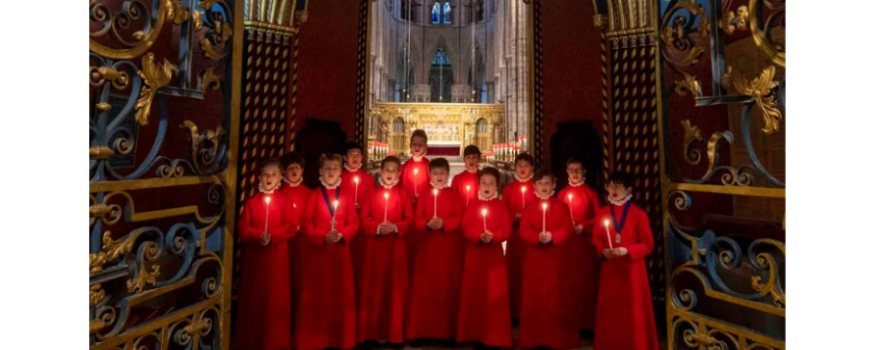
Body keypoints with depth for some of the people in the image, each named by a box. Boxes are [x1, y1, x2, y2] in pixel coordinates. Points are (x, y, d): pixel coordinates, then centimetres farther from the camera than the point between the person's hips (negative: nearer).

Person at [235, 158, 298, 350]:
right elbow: (243, 227, 0)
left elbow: (291, 227, -8)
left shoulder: (285, 201, -1)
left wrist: (272, 236, -20)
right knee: (253, 296, 12)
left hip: (276, 255, -2)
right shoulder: (251, 202, 4)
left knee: (276, 297, 5)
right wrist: (258, 236, -17)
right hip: (254, 255, 2)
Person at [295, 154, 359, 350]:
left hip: (341, 251, 1)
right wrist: (323, 236, -16)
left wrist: (342, 235, -15)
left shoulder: (346, 196, 5)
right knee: (315, 295, 4)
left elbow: (354, 223, 3)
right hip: (317, 250, -1)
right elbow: (306, 223, -3)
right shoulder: (314, 196, 2)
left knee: (340, 294, 7)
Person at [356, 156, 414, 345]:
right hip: (374, 246, 1)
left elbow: (410, 219, -1)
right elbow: (363, 219, 1)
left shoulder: (403, 195, 4)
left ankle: (394, 332, 18)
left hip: (396, 246, 0)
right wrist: (377, 227, -15)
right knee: (373, 287, 6)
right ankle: (373, 331, 19)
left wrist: (395, 227, -16)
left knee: (395, 287, 5)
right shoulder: (372, 194, 6)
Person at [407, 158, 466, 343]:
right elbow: (417, 220, 2)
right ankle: (422, 330, 13)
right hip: (429, 245, 1)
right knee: (425, 287, 2)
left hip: (451, 246, -1)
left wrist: (444, 224, -20)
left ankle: (448, 330, 18)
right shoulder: (424, 196, 7)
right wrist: (428, 224, -18)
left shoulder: (454, 195, 3)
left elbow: (460, 219, -5)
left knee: (448, 287, 5)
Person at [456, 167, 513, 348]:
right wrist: (479, 236, -21)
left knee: (496, 295, 1)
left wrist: (492, 237, -22)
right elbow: (466, 228, -4)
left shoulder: (501, 206, 3)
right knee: (473, 294, 7)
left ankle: (495, 336, 14)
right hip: (474, 255, 1)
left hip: (495, 255, -1)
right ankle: (475, 333, 20)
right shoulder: (472, 205, 5)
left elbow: (506, 230, -5)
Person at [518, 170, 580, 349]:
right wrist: (537, 237, -20)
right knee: (534, 295, 6)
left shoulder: (561, 206, 2)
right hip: (534, 256, 1)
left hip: (555, 256, -1)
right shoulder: (529, 206, 5)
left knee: (556, 295, 5)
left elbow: (567, 229, -5)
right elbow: (524, 230, -3)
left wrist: (552, 236, -22)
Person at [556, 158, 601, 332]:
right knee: (568, 280, 3)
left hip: (586, 241, -2)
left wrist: (583, 227, -14)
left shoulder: (591, 193, 1)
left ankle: (587, 322, 12)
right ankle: (569, 321, 15)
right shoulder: (562, 194, 8)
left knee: (587, 279, 1)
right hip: (566, 242, 2)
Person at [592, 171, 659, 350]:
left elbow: (648, 244, -7)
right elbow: (596, 239, 8)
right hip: (609, 268, 3)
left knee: (633, 310, 6)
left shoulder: (638, 214, -8)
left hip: (632, 268, -3)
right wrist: (603, 251, -11)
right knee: (609, 308, 11)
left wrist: (627, 251, -20)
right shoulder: (602, 213, 2)